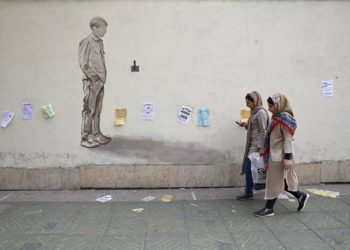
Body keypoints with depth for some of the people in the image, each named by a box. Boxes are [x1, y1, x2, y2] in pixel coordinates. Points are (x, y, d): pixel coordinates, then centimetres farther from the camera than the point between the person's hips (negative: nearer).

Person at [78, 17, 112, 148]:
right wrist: (93, 77, -15)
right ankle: (85, 138, 2)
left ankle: (96, 134, 23)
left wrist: (102, 78, 13)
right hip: (91, 81, -8)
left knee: (97, 109, 13)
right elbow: (83, 64, -13)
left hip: (100, 81, 8)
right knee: (89, 110, -4)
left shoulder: (99, 42, 15)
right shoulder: (87, 42, -9)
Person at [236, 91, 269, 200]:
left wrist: (261, 147, -20)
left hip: (257, 145, -9)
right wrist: (245, 125, 5)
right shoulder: (254, 112, 15)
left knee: (249, 167, -6)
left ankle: (248, 193, 2)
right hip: (252, 144, 9)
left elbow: (263, 131, -16)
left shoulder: (260, 112, -12)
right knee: (248, 167, 10)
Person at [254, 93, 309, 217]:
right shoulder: (276, 118, 9)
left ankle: (269, 208, 13)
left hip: (280, 156, -9)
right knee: (281, 181, 17)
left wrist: (288, 157, -21)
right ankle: (301, 196, 30)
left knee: (274, 182, 2)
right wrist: (265, 149, 20)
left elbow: (288, 140, -19)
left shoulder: (285, 118, -17)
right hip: (275, 155, 9)